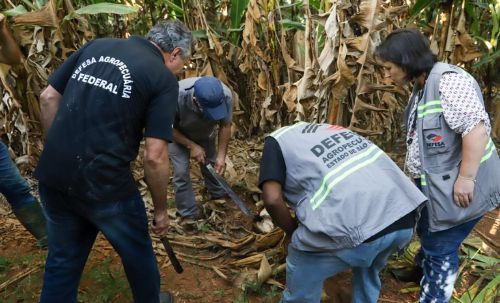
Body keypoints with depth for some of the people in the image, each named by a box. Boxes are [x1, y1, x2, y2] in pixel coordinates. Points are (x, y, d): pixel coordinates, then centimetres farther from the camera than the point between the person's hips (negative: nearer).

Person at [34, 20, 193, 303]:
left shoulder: (96, 46, 9)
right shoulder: (164, 78, -9)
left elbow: (48, 98, 10)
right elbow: (155, 156, -14)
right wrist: (161, 208, 0)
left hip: (52, 176, 5)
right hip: (104, 183, -5)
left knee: (63, 258, 24)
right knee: (137, 252, 22)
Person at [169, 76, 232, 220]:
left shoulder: (225, 95, -35)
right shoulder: (177, 96, -43)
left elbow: (225, 126, -19)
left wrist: (221, 156, -24)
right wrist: (191, 146, -26)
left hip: (205, 134, 3)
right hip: (178, 134, -3)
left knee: (212, 165, 11)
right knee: (182, 172, -8)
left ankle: (219, 197, 37)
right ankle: (190, 215, 6)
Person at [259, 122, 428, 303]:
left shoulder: (277, 140, 13)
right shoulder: (328, 129, 32)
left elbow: (272, 199, -3)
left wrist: (292, 231, 17)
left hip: (356, 228, -7)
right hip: (404, 220, 7)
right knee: (368, 272, 36)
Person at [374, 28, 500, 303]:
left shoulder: (449, 80, -23)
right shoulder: (421, 87, 8)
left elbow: (476, 128, -30)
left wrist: (465, 179, -28)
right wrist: (420, 174, 21)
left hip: (456, 186, -10)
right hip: (435, 182, 10)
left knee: (441, 246, 3)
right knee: (426, 230, 28)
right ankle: (425, 269, 53)